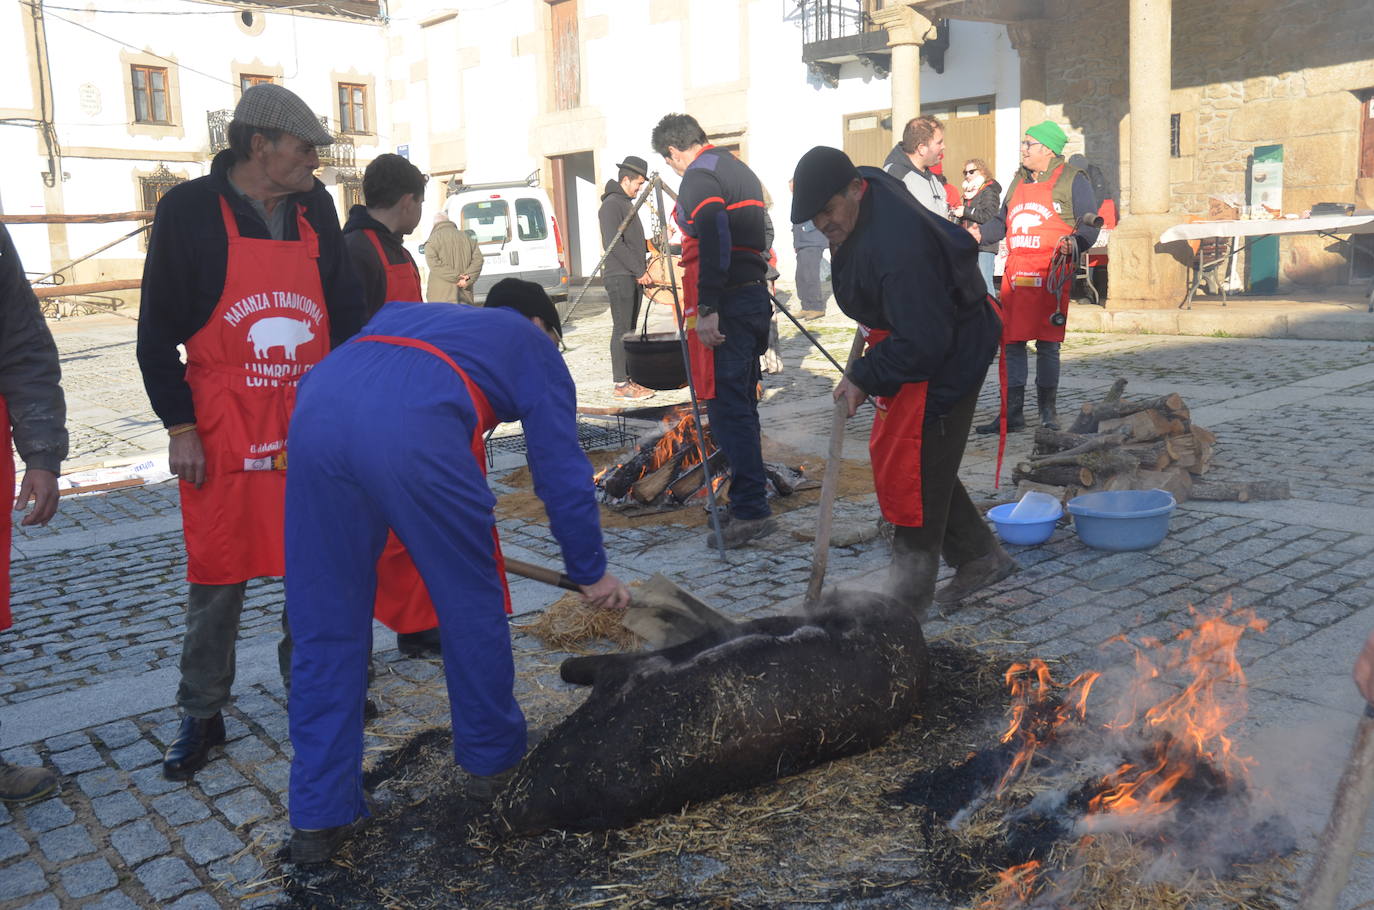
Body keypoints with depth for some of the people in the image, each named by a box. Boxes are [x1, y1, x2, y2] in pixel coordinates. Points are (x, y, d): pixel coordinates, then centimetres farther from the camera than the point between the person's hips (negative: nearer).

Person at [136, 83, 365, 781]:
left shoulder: (315, 208, 7)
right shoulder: (189, 211, -5)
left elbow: (346, 311, 13)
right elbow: (157, 331, -2)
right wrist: (179, 428, -7)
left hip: (313, 426, 4)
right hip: (223, 432, -4)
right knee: (218, 578, 4)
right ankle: (201, 717, 20)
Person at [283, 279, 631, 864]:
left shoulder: (405, 314, 41)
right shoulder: (532, 346, 26)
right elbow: (563, 473, 20)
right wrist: (591, 573, 31)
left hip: (314, 413, 6)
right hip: (412, 432, -5)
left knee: (324, 627, 14)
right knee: (471, 603, 16)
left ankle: (318, 817, 18)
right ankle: (493, 757, 34)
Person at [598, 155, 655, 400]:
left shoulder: (627, 204, 21)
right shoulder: (611, 204, -9)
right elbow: (614, 244, -18)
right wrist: (639, 271, -17)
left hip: (634, 277, 9)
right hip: (620, 276, -9)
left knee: (630, 330, 9)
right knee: (622, 330, -8)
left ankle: (628, 379, 13)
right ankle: (621, 384, -7)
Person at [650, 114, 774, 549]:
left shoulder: (699, 177, -9)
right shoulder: (740, 169, 21)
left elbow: (714, 240, -23)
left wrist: (706, 310, -26)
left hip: (726, 303, -10)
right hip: (755, 294, 10)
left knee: (727, 406, -10)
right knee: (742, 401, 17)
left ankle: (751, 510, -12)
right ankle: (749, 490, 26)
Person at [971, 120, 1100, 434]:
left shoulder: (1072, 180, 1)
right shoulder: (1019, 180, 19)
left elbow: (1089, 225, -3)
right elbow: (1002, 221, 25)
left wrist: (1075, 242, -24)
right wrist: (981, 232, 6)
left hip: (1051, 275, -5)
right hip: (1015, 275, 5)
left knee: (1047, 345, 1)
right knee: (1011, 343, 2)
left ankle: (1048, 411, 15)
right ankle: (1011, 413, 8)